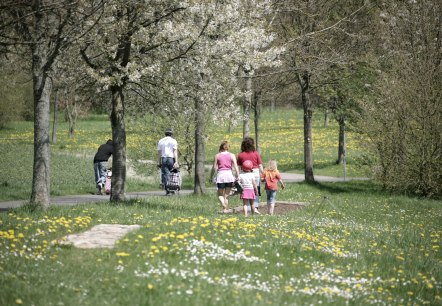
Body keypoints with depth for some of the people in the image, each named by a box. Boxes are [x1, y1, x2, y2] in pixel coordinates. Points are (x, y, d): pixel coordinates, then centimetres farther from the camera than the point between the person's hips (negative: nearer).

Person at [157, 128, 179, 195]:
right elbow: (175, 152, -7)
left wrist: (159, 162, 14)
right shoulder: (173, 141, 2)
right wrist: (176, 162, -12)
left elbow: (159, 152, 11)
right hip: (171, 158, -3)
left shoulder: (161, 141, 13)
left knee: (165, 174, 0)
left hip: (163, 159, 3)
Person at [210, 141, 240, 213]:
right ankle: (226, 209, 11)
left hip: (220, 175, -1)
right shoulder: (232, 155, 4)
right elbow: (236, 167, -4)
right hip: (229, 174, 1)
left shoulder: (217, 155, 5)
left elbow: (214, 168, 4)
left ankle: (223, 204, -18)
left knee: (220, 194, 9)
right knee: (226, 194, 11)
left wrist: (211, 177, 14)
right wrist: (237, 177, -5)